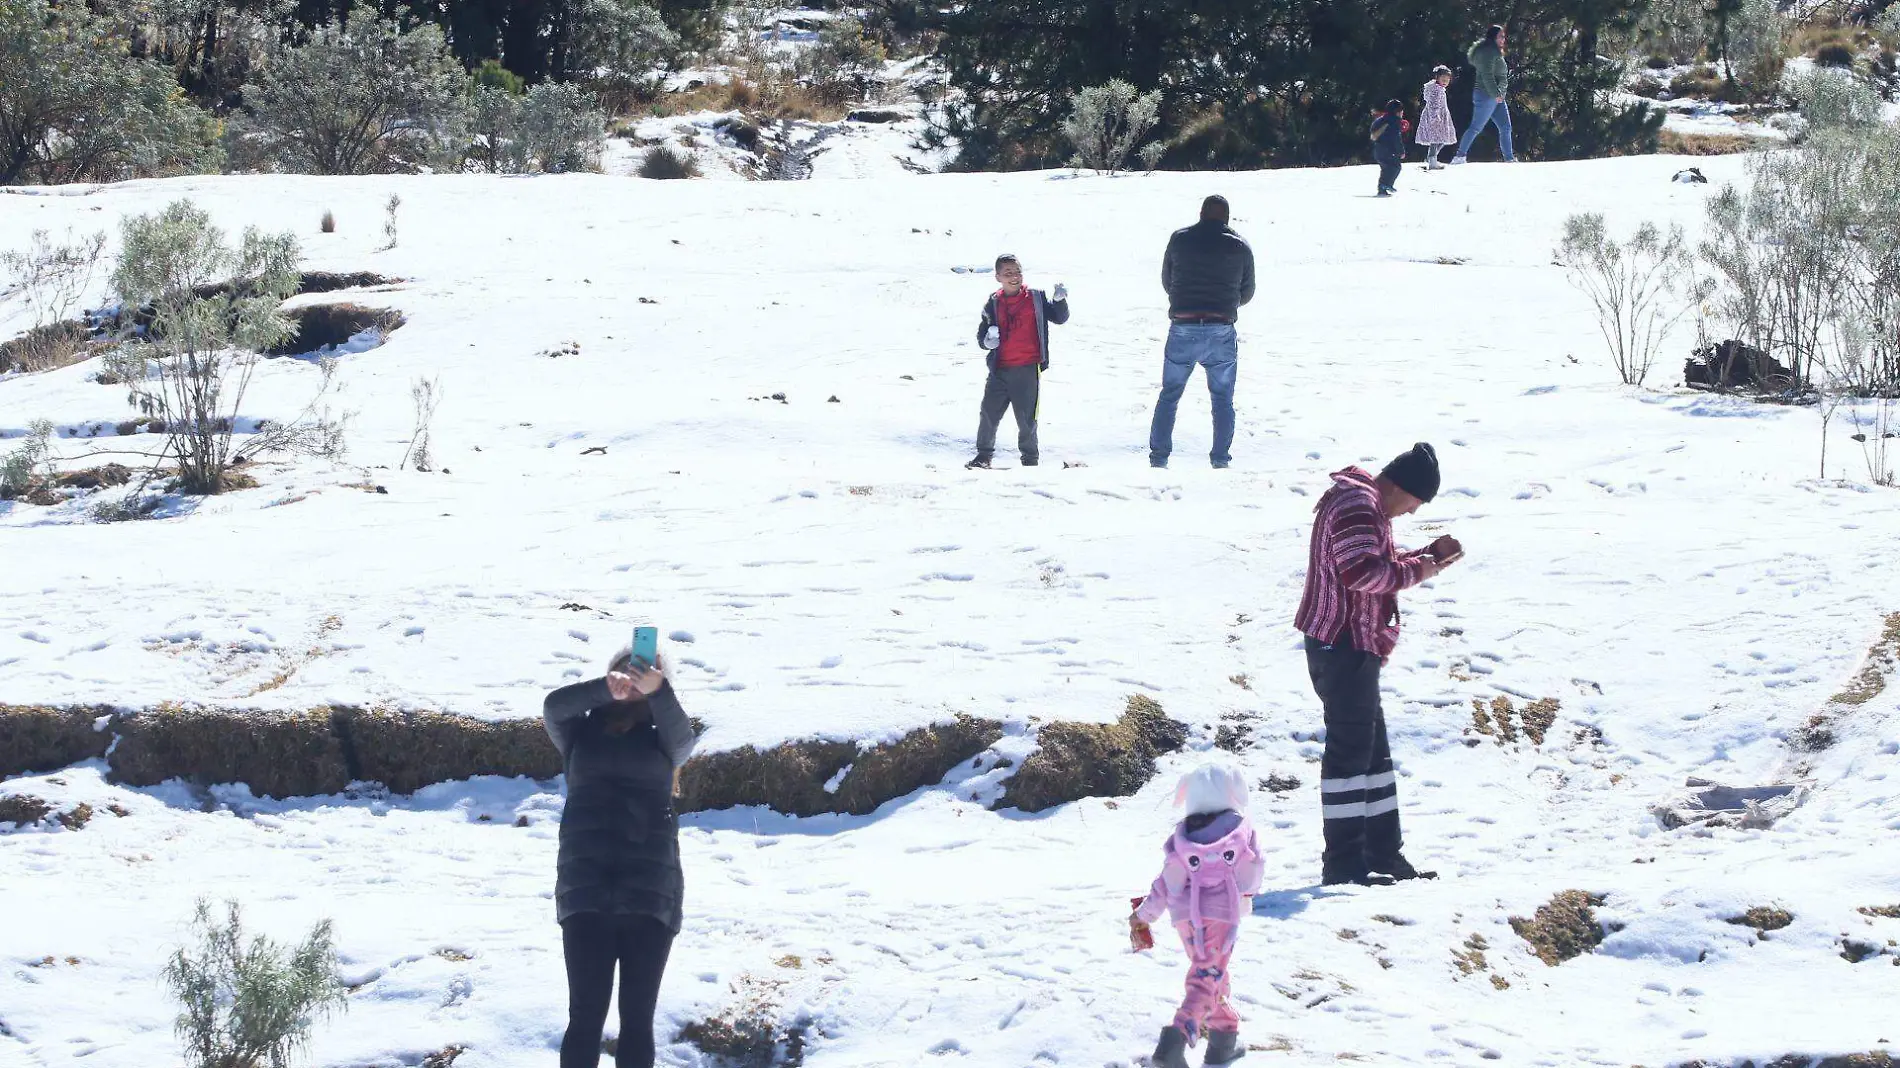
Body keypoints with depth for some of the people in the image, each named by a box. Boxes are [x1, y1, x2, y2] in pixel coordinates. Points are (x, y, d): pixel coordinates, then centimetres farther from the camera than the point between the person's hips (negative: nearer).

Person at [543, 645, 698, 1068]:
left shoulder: (660, 738, 12)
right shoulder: (583, 732, 14)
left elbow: (682, 733, -11)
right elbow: (553, 706, -7)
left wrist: (656, 690, -33)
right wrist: (605, 688, -27)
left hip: (650, 891, 0)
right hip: (587, 889, 0)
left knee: (637, 1017, -1)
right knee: (586, 1014, -7)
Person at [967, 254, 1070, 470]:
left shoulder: (1036, 298, 4)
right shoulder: (993, 304, 8)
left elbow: (1059, 318, 5)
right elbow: (982, 334, 13)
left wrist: (1060, 300, -13)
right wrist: (987, 341, -10)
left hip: (1028, 370, -2)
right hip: (1000, 370, 2)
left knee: (1026, 418, 0)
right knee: (989, 413, 2)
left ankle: (1030, 458, 13)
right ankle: (984, 455, 16)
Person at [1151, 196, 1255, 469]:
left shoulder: (1179, 240, 0)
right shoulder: (1240, 247, 0)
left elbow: (1166, 282, 10)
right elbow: (1247, 293, 10)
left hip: (1182, 329, 0)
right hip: (1222, 331, 0)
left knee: (1169, 395, 12)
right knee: (1223, 400, 13)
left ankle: (1158, 457, 9)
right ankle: (1220, 459, 9)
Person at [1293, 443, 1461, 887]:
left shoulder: (1366, 504, 19)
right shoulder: (1359, 504, -16)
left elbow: (1382, 566, 26)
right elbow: (1362, 571, -27)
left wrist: (1430, 554, 13)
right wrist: (1415, 571, -14)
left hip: (1351, 646, 11)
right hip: (1344, 644, -11)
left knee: (1373, 749, 16)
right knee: (1350, 748, -9)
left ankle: (1383, 855, 23)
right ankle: (1344, 863, -8)